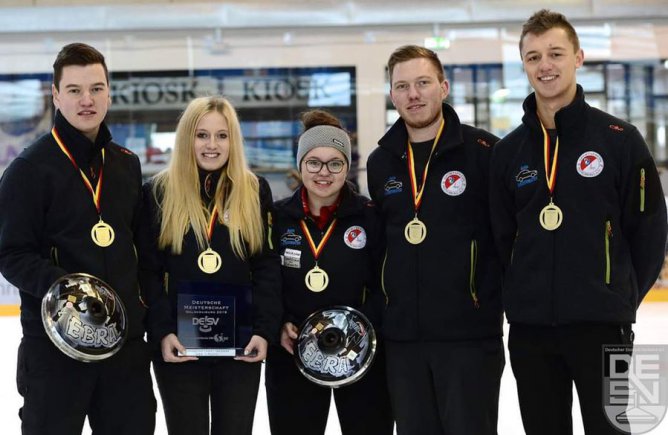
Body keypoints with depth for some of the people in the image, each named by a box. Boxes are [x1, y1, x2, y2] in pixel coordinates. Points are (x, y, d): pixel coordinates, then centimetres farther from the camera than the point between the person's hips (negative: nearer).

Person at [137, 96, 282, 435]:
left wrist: (265, 330, -6)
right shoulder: (159, 192, 0)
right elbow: (148, 271, -1)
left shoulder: (255, 191, 5)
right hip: (179, 345, -1)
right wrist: (162, 331, -11)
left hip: (240, 344, 1)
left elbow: (267, 268, 4)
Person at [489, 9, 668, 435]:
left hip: (600, 325, -4)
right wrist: (520, 296, 6)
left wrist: (623, 298, 0)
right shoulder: (509, 150, 7)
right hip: (530, 328, 4)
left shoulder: (619, 139, -4)